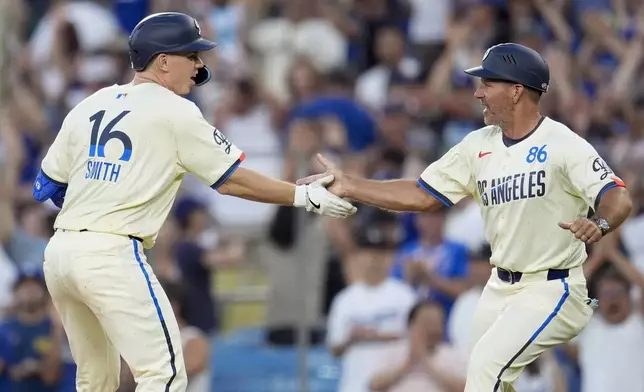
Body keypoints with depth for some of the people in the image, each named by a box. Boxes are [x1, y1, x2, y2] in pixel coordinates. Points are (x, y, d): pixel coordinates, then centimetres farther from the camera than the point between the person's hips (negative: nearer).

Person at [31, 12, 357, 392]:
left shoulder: (89, 105, 15)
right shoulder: (175, 112, -3)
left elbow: (48, 185, 19)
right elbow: (231, 181, -2)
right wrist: (303, 196, 3)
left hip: (60, 251, 8)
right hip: (111, 256, -8)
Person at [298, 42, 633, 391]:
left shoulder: (563, 144, -15)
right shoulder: (478, 146, 6)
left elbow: (618, 198, -23)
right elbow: (422, 195, 9)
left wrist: (599, 225, -45)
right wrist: (348, 186, 3)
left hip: (552, 291, -7)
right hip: (500, 289, 7)